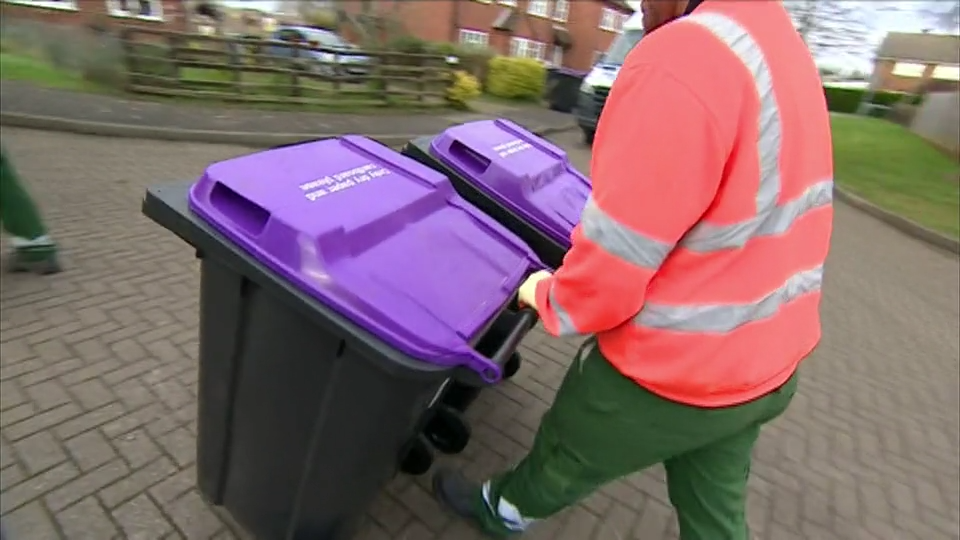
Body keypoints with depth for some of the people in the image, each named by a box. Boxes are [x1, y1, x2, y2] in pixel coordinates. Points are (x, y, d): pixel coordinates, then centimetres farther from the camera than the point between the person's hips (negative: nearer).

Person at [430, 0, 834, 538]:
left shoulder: (678, 60, -26)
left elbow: (612, 263, -25)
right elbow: (747, 211, 10)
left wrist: (549, 295, -4)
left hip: (668, 370, -8)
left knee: (565, 457, 21)